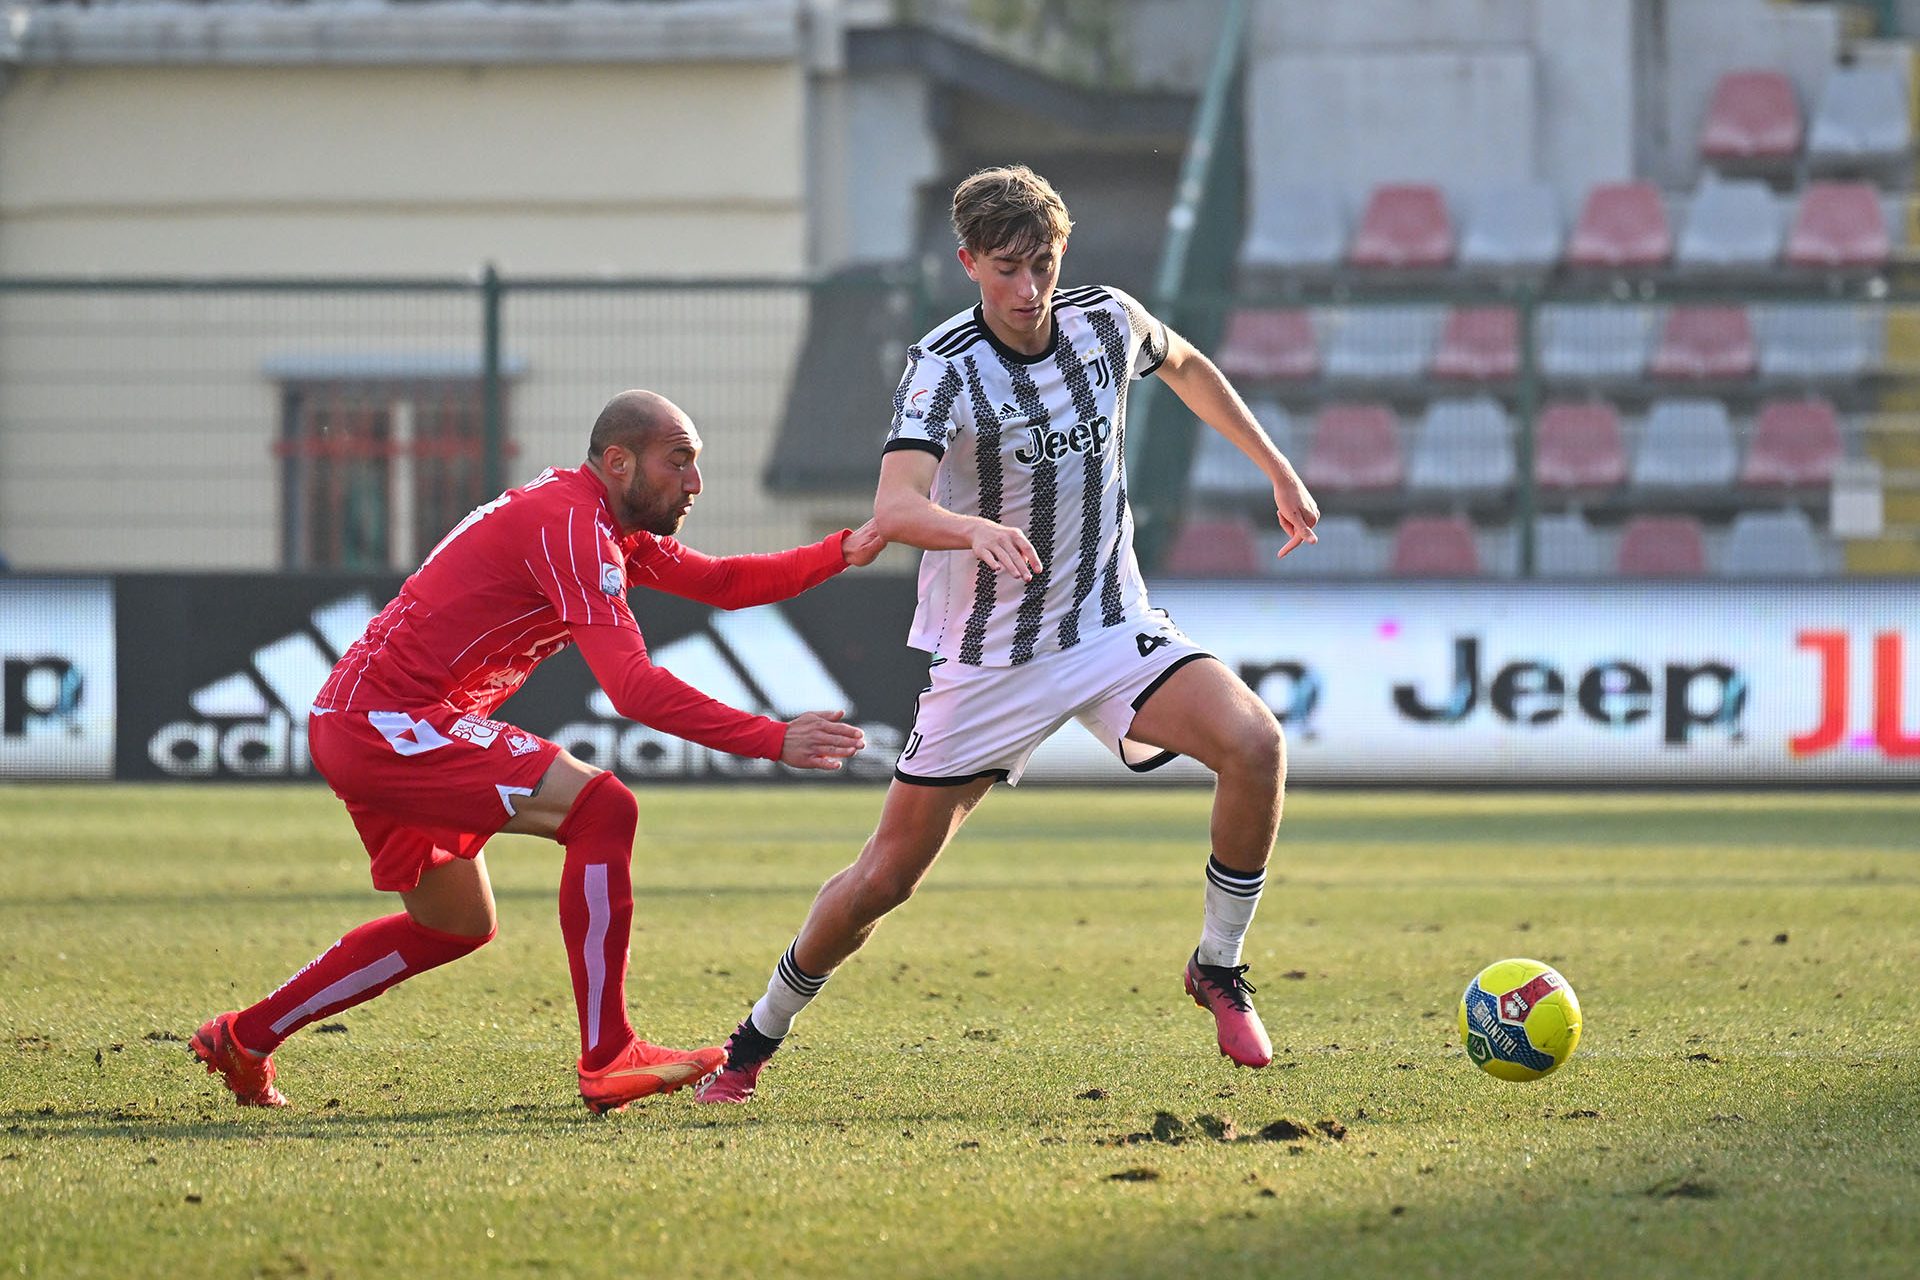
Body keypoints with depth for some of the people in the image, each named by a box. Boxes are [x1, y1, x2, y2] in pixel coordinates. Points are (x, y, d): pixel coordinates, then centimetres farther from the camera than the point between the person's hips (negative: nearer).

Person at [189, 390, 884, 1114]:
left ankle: (242, 1039, 31)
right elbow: (633, 687, -25)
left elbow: (723, 582, 22)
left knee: (458, 926, 24)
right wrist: (773, 740, -24)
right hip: (388, 721, -11)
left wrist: (842, 553, 7)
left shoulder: (599, 523, 15)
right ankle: (607, 1061, -20)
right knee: (602, 808, -19)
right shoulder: (570, 525, -17)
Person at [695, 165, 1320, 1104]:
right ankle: (761, 1034, 26)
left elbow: (1185, 366, 21)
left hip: (1111, 627, 3)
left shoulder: (1107, 321, -4)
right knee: (885, 878, 1)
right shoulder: (944, 368, -19)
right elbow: (894, 508, -36)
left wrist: (1278, 470, 27)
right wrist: (974, 529, -57)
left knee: (1253, 745, -24)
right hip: (988, 658, -3)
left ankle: (1218, 968, -5)